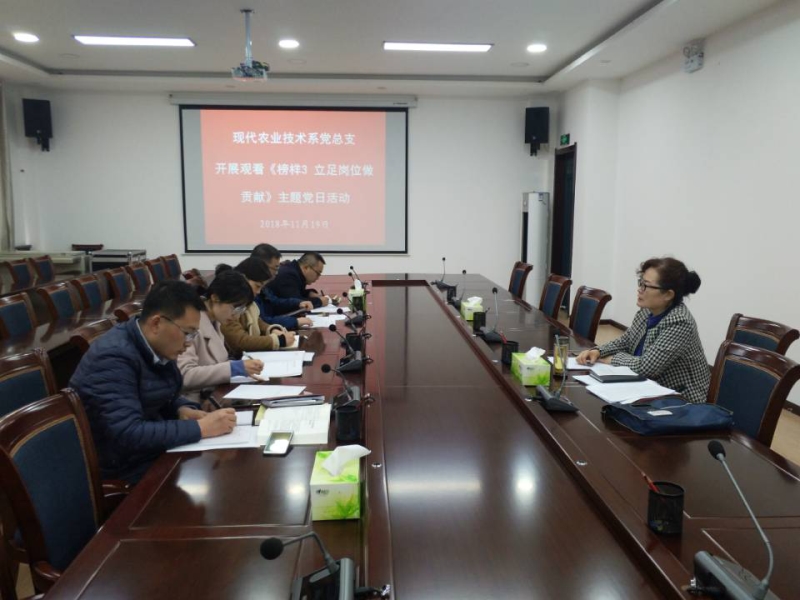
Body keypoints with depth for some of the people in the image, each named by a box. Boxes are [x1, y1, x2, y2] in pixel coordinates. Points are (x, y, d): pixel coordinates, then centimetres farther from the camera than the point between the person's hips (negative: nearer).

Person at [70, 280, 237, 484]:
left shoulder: (156, 347, 0)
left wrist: (182, 409, -5)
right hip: (123, 469, -8)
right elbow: (126, 435, -33)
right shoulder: (114, 356, -25)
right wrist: (200, 428, -29)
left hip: (152, 451, 8)